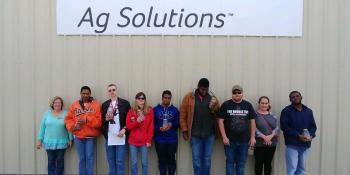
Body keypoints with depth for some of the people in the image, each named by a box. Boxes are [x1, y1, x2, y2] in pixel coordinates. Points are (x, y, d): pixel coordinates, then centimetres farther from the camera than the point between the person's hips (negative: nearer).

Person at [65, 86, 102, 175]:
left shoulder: (96, 105, -2)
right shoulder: (74, 105, 8)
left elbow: (99, 121, -9)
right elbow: (68, 119, 6)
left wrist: (87, 120, -20)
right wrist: (73, 126, -12)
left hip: (91, 136, -2)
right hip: (78, 136, 3)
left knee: (89, 157, -1)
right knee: (82, 158, 10)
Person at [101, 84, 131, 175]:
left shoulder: (125, 103, 1)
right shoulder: (105, 104, 12)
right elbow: (102, 120, 14)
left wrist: (124, 129, -12)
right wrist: (106, 118, -7)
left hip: (120, 136, -3)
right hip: (109, 137, 4)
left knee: (120, 162, -1)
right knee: (111, 162, 11)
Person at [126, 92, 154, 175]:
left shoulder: (149, 110, 0)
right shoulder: (131, 111, 1)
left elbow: (151, 127, 0)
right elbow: (128, 126, -1)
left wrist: (149, 140, -5)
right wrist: (137, 121, -17)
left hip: (144, 141, 0)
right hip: (133, 141, 1)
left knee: (144, 163, 5)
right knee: (134, 163, 6)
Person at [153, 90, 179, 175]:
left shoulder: (175, 110, 7)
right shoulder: (156, 109, 3)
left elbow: (178, 123, 5)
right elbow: (153, 124, -1)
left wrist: (171, 124, -14)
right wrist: (160, 129, -17)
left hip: (172, 140, 1)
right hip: (160, 140, -1)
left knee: (171, 160, 8)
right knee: (162, 160, 7)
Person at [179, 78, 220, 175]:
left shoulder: (212, 98, 6)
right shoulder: (189, 97, -1)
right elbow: (182, 114, -1)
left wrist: (214, 107, -16)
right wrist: (184, 130, -5)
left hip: (210, 134, 2)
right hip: (195, 135, -2)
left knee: (207, 159, 11)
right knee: (196, 159, 4)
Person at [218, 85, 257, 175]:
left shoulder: (248, 105, 5)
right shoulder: (225, 105, -2)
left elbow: (252, 121, 8)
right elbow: (221, 121, -3)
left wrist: (252, 137, 3)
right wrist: (224, 137, -9)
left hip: (244, 140, 2)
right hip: (230, 140, -2)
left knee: (241, 163, 10)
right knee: (230, 162, 5)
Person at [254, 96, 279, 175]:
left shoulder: (272, 115, 12)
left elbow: (277, 127, 2)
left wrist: (270, 136, -15)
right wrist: (264, 137, -19)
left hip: (271, 143, 4)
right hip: (259, 143, -4)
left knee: (268, 163, 10)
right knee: (259, 163, 4)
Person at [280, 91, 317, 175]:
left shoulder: (308, 111, 14)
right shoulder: (286, 111, -3)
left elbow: (313, 126, 13)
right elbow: (284, 126, -11)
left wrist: (311, 136, -8)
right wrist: (298, 135, -19)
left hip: (305, 145, 5)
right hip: (292, 144, -5)